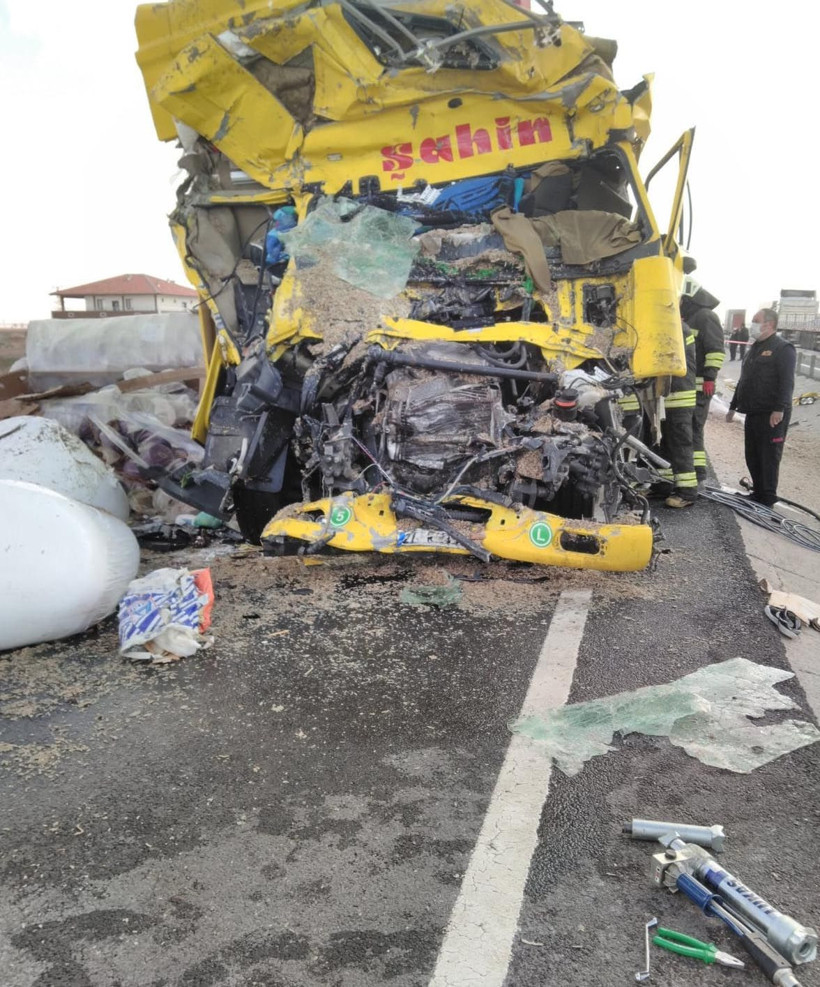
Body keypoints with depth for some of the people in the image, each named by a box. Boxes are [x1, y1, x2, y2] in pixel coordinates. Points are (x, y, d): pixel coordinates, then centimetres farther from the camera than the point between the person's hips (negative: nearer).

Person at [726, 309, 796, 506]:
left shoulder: (783, 348, -7)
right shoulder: (755, 348, 20)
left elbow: (787, 382, -17)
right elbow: (744, 380, 27)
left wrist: (779, 409, -25)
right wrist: (733, 406, 27)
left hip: (772, 415, -8)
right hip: (752, 413, 8)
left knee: (769, 457, -4)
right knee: (752, 457, 11)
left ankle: (767, 499, 2)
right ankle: (758, 492, 22)